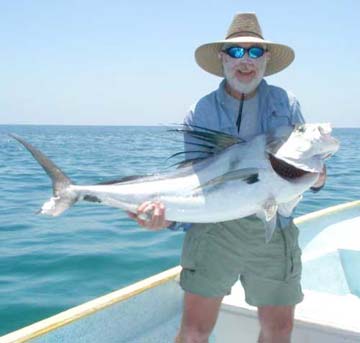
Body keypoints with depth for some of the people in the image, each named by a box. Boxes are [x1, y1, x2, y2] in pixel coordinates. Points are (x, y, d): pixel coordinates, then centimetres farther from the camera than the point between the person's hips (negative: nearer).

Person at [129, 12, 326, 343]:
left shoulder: (287, 104, 6)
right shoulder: (202, 112, 1)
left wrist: (316, 177, -14)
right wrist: (167, 214, -19)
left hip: (274, 232, 2)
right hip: (213, 229, -2)